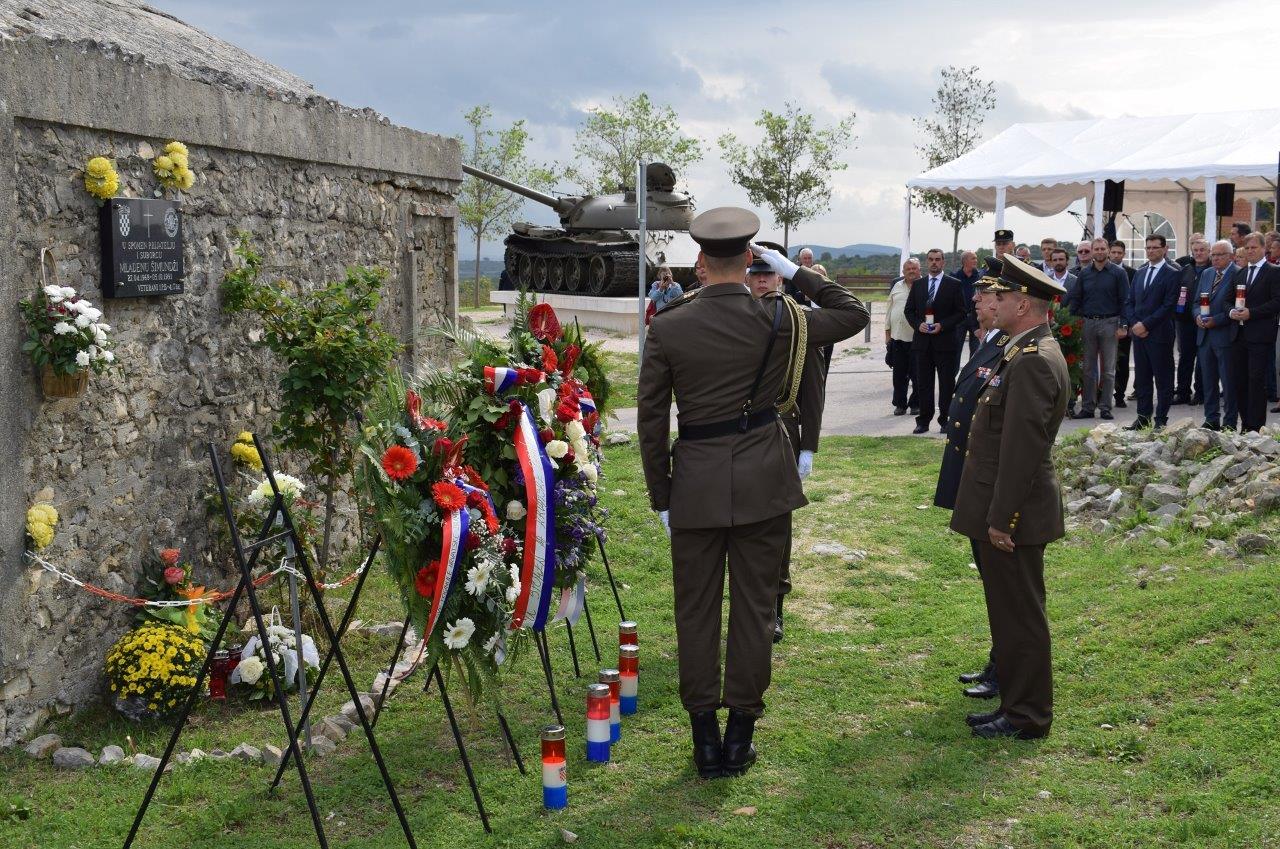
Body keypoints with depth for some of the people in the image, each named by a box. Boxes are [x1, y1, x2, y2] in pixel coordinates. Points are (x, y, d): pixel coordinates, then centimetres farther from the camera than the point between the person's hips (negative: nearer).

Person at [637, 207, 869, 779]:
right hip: (763, 481, 0)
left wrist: (661, 496, 8)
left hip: (695, 484, 0)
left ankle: (705, 739, 16)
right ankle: (740, 734, 14)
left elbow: (650, 419, -2)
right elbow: (853, 314, 10)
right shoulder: (777, 321, -6)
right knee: (754, 607, 9)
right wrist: (794, 271, 12)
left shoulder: (667, 328, -5)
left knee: (696, 610, 10)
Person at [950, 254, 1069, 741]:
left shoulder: (1032, 362, -21)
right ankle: (1016, 705, 31)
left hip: (1013, 514, -11)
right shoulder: (1027, 353, 13)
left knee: (1018, 617, 0)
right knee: (1012, 613, 19)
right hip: (1003, 509, 11)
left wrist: (1002, 519, -22)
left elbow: (1021, 449, -24)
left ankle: (1026, 718, 10)